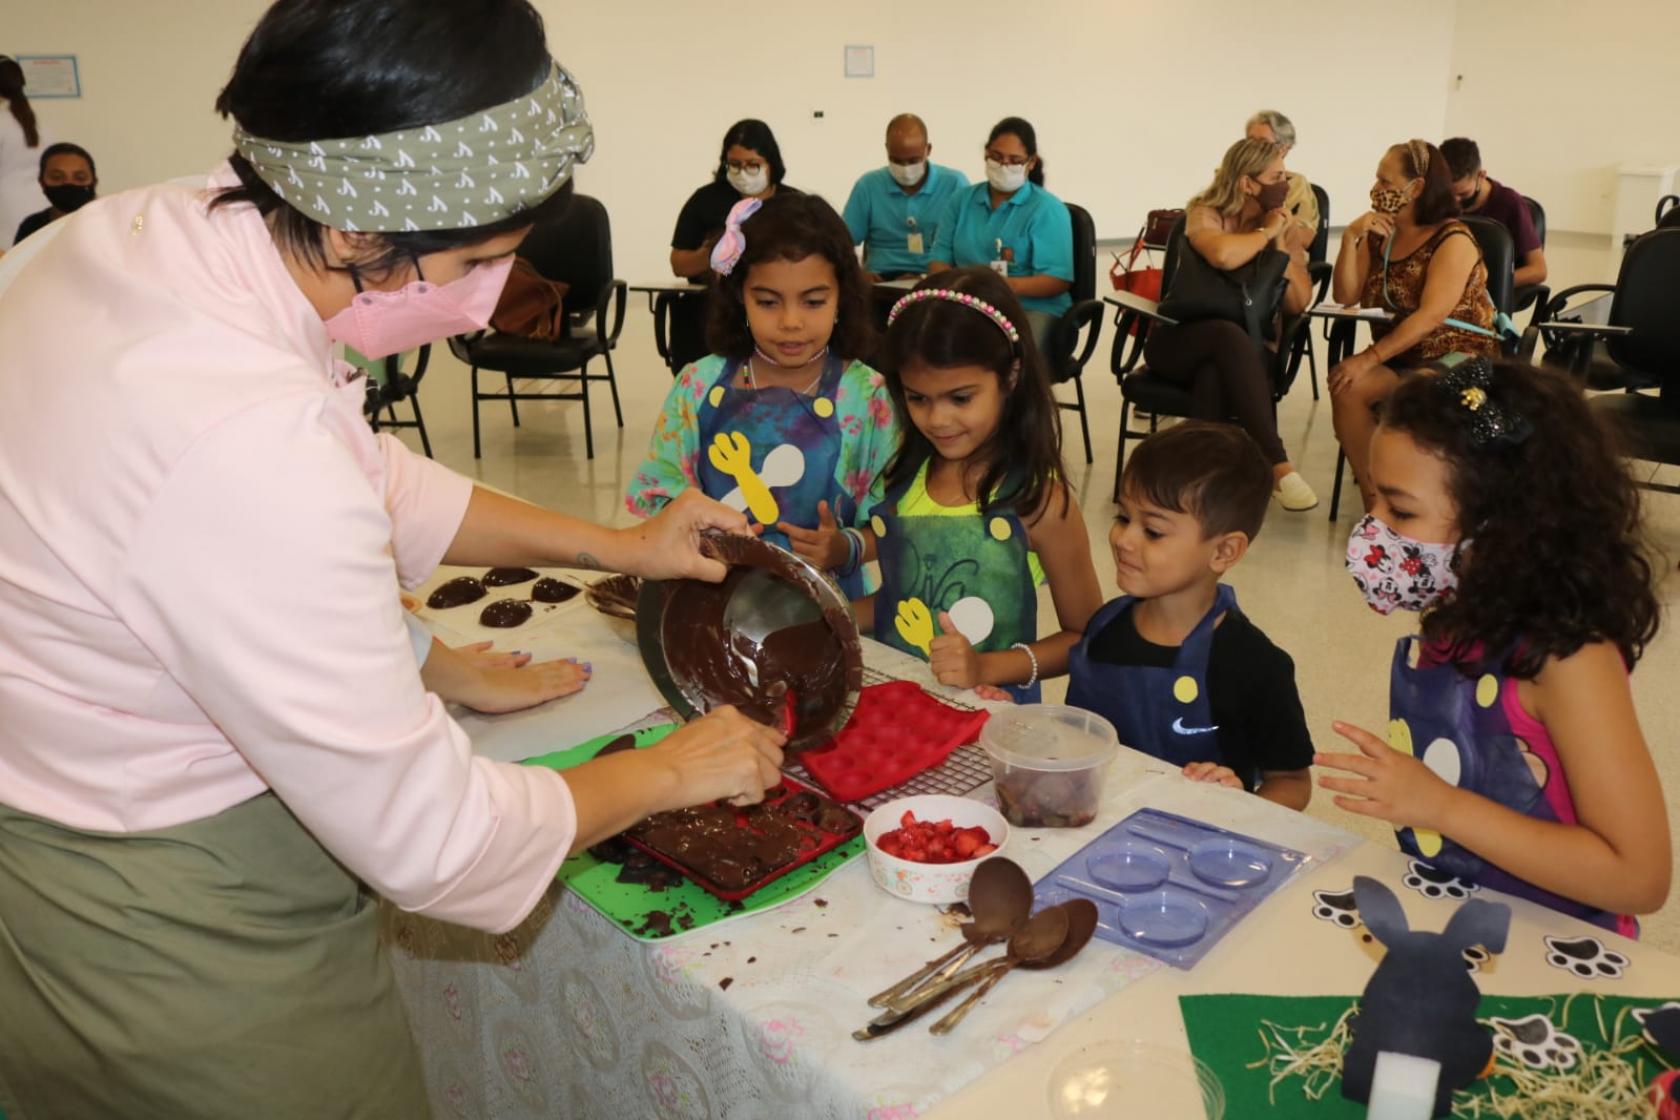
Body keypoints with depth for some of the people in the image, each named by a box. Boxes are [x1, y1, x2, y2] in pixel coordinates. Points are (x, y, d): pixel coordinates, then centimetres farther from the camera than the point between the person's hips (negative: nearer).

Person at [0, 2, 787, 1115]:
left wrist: (615, 545, 4)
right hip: (183, 967, -8)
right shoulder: (243, 451, -38)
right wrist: (671, 772, -11)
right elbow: (430, 836, -27)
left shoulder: (140, 230, -10)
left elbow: (370, 477, 6)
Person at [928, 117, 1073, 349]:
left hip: (1032, 308, -3)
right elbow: (939, 257, 12)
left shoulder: (1047, 209, 1)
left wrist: (1010, 286, -27)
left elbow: (1058, 280, -8)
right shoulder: (962, 200, 16)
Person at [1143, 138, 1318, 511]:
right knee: (1230, 336, -37)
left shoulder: (1287, 228, 10)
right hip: (1182, 341, -2)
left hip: (1248, 352, 2)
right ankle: (1278, 466, -41)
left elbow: (1299, 304, -2)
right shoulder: (1203, 213, -2)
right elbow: (1224, 255, -27)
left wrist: (1280, 242, -6)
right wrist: (1264, 232, -9)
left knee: (1217, 376, -36)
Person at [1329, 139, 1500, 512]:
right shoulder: (1379, 235, 10)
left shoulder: (1454, 239, -11)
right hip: (1400, 361, 6)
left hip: (1458, 358, -5)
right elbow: (1346, 297, 0)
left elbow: (1432, 316, -22)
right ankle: (1374, 501, -19)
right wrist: (1350, 237, -12)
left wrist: (1370, 358, -29)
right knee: (1346, 387, -24)